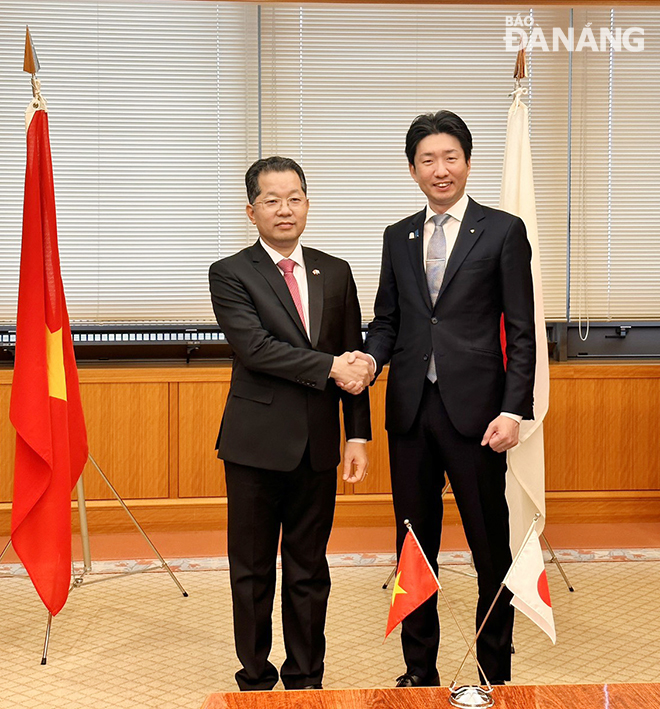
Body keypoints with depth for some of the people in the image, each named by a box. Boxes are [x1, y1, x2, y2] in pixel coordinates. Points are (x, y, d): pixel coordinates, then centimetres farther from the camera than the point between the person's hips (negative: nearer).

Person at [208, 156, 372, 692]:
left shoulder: (336, 273, 10)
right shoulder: (231, 275, -2)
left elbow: (353, 361, 9)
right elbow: (255, 348, -16)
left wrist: (359, 435, 4)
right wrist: (328, 367, -18)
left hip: (318, 445, 3)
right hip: (257, 444, -3)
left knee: (309, 570, 12)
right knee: (252, 571, 8)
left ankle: (306, 681, 25)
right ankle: (256, 681, 23)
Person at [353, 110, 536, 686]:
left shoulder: (502, 231, 0)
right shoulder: (398, 237, 12)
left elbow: (522, 331, -3)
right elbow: (387, 319, 15)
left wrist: (514, 410, -12)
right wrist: (370, 359, -7)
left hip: (474, 409, -4)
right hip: (411, 408, 4)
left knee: (491, 547, 5)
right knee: (414, 547, 12)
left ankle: (495, 673, 20)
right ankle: (419, 670, 26)